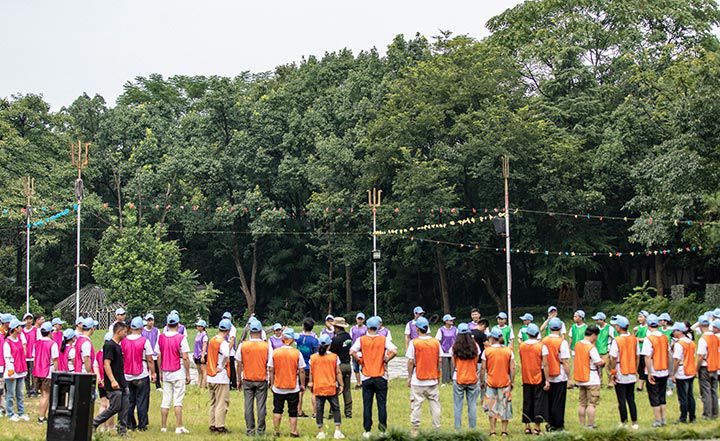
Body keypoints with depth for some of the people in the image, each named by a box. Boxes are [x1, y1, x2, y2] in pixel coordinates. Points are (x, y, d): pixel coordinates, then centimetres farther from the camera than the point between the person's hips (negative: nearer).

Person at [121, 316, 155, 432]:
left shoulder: (123, 341, 0)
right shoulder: (144, 341, -9)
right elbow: (149, 360, -8)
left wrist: (122, 373, 18)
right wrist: (153, 373, 2)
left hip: (127, 376, 3)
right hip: (142, 376, -3)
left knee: (129, 401, 11)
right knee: (142, 401, 2)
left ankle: (130, 424, 13)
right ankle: (142, 425, 3)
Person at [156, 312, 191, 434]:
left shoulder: (161, 337, 2)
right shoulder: (181, 338, -10)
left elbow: (158, 357, 7)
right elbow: (185, 358, -11)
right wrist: (188, 374, -4)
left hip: (166, 373, 4)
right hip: (178, 373, -4)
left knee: (165, 401, 9)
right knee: (178, 401, -3)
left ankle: (163, 427, 12)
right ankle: (179, 427, -4)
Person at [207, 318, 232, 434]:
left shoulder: (212, 341, 8)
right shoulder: (223, 343, -16)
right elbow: (226, 355, -37)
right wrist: (222, 367, -22)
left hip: (210, 377, 8)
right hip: (221, 378, -8)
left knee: (213, 403, 16)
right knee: (222, 403, 1)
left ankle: (213, 425, 21)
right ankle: (220, 426, 3)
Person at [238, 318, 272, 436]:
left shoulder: (243, 345, -3)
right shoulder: (266, 346, -6)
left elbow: (239, 364, 1)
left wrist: (239, 379, 11)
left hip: (247, 380, 1)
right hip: (262, 380, -1)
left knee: (248, 405, 6)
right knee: (261, 406, 5)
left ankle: (250, 430, 9)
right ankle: (260, 430, 8)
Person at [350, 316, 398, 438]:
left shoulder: (361, 339, -2)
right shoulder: (383, 339, -3)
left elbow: (352, 352, -14)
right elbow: (394, 351, -15)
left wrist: (360, 361, 0)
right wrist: (385, 360, 0)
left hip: (366, 377, 0)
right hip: (381, 376, 0)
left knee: (367, 405, 6)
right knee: (382, 404, 5)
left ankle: (367, 431, 7)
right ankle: (383, 429, 4)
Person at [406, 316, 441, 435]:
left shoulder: (414, 342, -9)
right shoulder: (436, 342, 1)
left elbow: (410, 361, -8)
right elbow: (439, 361, 5)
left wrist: (409, 377, 2)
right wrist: (438, 376, 16)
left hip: (417, 381, -3)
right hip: (433, 380, 3)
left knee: (416, 405, 3)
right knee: (434, 404, 9)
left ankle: (415, 429, 6)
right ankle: (437, 428, 12)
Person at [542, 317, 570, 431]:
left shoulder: (544, 341, -2)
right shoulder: (562, 342, -13)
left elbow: (544, 363, -2)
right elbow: (565, 362, -15)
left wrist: (546, 379, 3)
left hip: (549, 377, 4)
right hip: (560, 377, -4)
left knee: (549, 401, 15)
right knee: (558, 402, 3)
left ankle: (550, 424, 23)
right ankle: (558, 426, 6)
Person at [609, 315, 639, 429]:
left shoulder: (616, 341, -15)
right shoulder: (634, 339, 0)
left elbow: (613, 359, -14)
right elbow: (637, 357, 6)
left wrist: (612, 373, -4)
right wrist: (635, 371, 16)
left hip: (620, 376, -5)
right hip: (632, 376, 5)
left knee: (622, 401, 4)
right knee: (631, 399, 13)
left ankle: (623, 423, 9)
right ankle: (634, 423, 14)